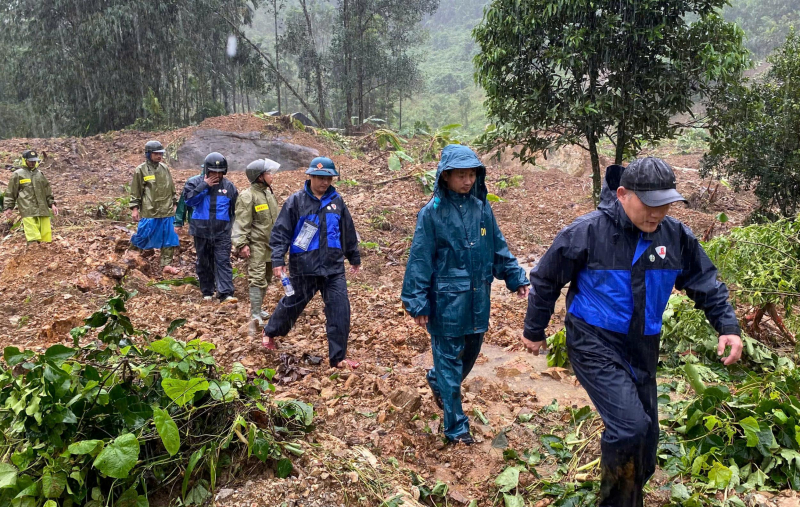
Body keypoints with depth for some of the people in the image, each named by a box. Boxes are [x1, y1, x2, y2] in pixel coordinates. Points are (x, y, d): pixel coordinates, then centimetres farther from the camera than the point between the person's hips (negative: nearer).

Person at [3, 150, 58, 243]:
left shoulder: (40, 174, 19)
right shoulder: (17, 174, 5)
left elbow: (48, 191, 23)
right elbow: (10, 193, 7)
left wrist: (52, 204, 14)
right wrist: (9, 207, 3)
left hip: (43, 209, 5)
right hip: (28, 211, -4)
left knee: (46, 237, -1)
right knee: (33, 236, -14)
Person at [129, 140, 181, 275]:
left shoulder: (165, 168, 10)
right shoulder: (141, 170, -3)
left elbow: (171, 188, 18)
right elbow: (135, 192, -1)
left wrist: (174, 204, 16)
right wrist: (134, 208, -5)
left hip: (167, 212, 5)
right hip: (149, 212, -4)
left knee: (169, 239, 4)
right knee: (144, 236, 1)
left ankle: (166, 265, 11)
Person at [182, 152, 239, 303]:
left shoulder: (228, 186, 3)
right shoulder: (195, 182, -1)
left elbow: (234, 209, 12)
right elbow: (188, 200, -17)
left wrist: (231, 226, 12)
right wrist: (204, 186, -19)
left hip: (222, 233, 0)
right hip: (201, 231, 0)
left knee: (223, 262, -8)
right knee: (204, 263, 11)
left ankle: (226, 293, -12)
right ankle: (207, 292, 23)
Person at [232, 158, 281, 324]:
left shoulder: (269, 193, 13)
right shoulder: (247, 196, -14)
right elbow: (241, 223, -18)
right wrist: (242, 244, -23)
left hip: (271, 244, 9)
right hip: (257, 244, -9)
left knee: (267, 278, 16)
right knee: (257, 279, -12)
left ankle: (258, 309, 30)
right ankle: (255, 315, -9)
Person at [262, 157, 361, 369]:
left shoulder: (336, 201, 5)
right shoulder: (296, 201, -6)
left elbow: (348, 232, 15)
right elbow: (281, 232, -7)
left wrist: (354, 258, 21)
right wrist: (278, 260, -16)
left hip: (333, 266, 3)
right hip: (303, 267, -3)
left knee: (340, 309, -4)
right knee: (293, 303, 15)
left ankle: (338, 357, 6)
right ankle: (270, 332, 44)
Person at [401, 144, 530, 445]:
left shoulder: (481, 208, 2)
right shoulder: (432, 213, -11)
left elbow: (498, 248, 12)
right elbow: (419, 261, -10)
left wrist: (516, 278, 10)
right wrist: (418, 303, -10)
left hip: (478, 300, 5)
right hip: (447, 302, -5)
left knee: (470, 354, 19)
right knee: (450, 362, 5)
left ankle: (437, 380, 48)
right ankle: (455, 427, 18)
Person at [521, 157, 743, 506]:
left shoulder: (676, 237, -3)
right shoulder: (587, 232, -16)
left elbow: (706, 284, 11)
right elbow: (545, 281, -5)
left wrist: (727, 326, -1)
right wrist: (534, 331, 3)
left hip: (642, 349, 6)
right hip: (594, 344, -6)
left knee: (646, 436, 14)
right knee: (630, 425, -20)